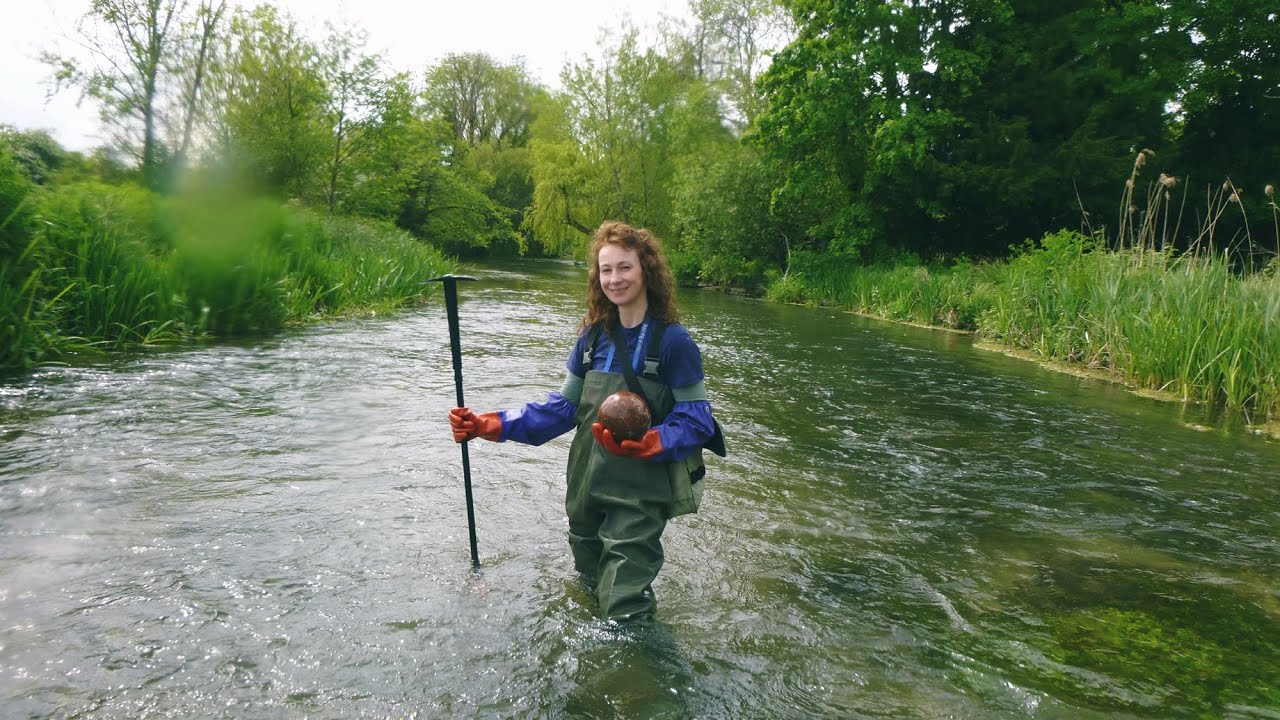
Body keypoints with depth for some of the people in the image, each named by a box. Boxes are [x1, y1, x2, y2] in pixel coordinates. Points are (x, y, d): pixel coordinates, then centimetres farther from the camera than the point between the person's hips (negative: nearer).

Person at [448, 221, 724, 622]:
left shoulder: (673, 341, -13)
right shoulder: (593, 337, 4)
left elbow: (695, 422, -13)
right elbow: (563, 407, 8)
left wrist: (646, 444, -32)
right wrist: (490, 426, -1)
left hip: (640, 496, -6)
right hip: (587, 489, 6)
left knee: (624, 613, -7)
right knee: (589, 591, 23)